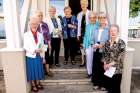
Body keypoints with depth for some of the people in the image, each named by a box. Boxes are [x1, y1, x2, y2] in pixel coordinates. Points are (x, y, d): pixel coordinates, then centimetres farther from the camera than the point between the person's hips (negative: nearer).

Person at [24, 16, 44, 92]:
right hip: (30, 56, -3)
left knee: (39, 69, 11)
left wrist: (43, 57, 6)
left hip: (39, 56, 4)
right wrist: (34, 51, -21)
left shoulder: (40, 35, 8)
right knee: (32, 70, 5)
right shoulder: (26, 35, -6)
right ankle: (33, 85, 21)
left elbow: (42, 46, 8)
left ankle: (38, 83, 28)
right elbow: (25, 47, -11)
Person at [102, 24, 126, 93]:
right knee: (108, 87, 13)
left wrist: (110, 64, -14)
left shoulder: (121, 43, -9)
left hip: (117, 69, -4)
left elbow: (120, 57, -14)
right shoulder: (107, 42, 7)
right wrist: (105, 64, -4)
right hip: (107, 68, 5)